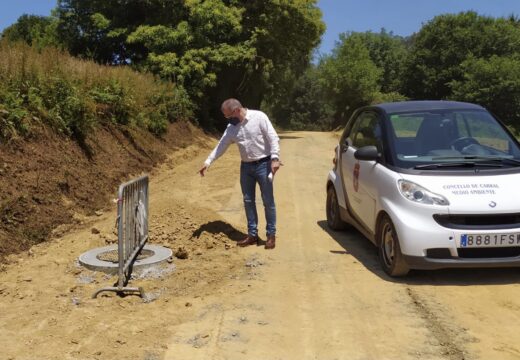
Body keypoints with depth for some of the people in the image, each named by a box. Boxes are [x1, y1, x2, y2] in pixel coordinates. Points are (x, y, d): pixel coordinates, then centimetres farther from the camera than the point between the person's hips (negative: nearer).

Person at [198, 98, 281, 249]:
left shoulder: (259, 117, -13)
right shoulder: (231, 128, 4)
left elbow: (273, 138, -15)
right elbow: (221, 145, 8)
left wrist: (275, 159, -22)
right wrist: (208, 162, 1)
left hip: (263, 164, -6)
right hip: (246, 166, 6)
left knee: (268, 201, 1)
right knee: (248, 201, 9)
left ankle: (271, 235, 12)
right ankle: (252, 234, 19)